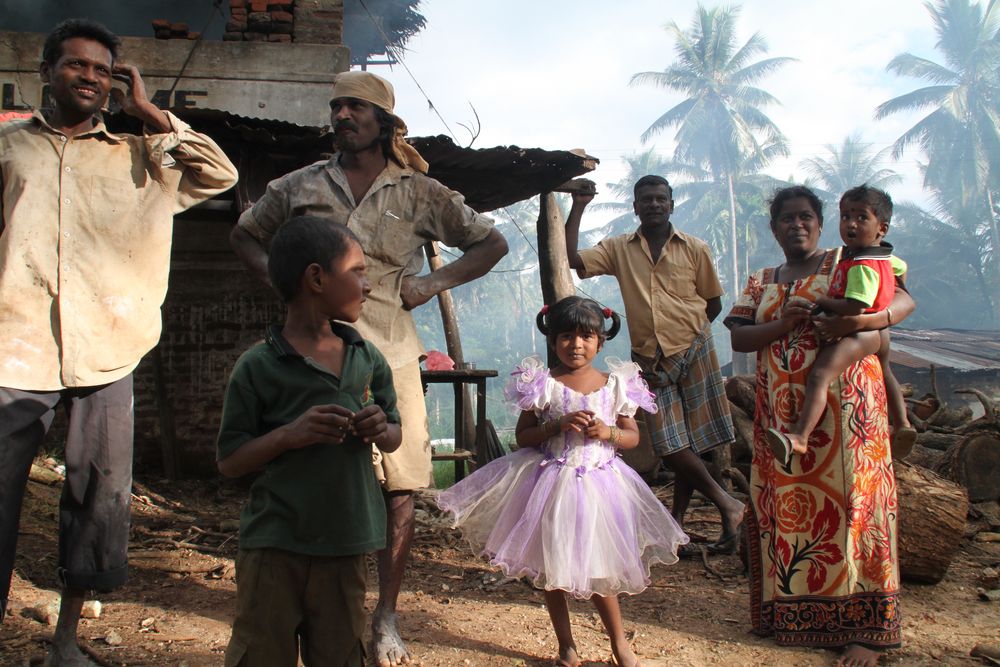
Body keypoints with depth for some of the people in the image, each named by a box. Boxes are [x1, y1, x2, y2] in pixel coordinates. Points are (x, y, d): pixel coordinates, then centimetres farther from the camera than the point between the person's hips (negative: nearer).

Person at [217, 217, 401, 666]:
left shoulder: (368, 359, 5)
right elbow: (229, 461, -5)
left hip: (346, 547, 4)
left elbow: (395, 437, 16)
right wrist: (288, 435, -21)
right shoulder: (258, 367, -8)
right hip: (274, 548, -4)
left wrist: (381, 430, -7)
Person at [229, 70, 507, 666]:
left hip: (390, 352, -1)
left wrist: (434, 283, 0)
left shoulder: (417, 192, 8)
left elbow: (492, 242, 13)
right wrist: (277, 277, 7)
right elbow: (245, 234, 25)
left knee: (400, 484, -1)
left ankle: (387, 617, 14)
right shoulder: (301, 187, 12)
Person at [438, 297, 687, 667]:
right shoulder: (543, 384, -6)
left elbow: (633, 437, 7)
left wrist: (608, 432, -13)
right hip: (552, 484, -1)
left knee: (599, 569, 9)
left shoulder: (616, 384, 0)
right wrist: (558, 425, -19)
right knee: (552, 568, 8)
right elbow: (522, 437, -5)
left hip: (599, 484, 1)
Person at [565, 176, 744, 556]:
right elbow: (571, 259, -5)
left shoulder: (694, 249, 4)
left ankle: (676, 525, 14)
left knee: (690, 443, 2)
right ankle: (727, 505, 14)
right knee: (670, 446, -4)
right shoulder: (618, 249, 7)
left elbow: (713, 303, 11)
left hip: (693, 353, -1)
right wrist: (578, 208, -5)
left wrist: (686, 331, 5)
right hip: (650, 361, 1)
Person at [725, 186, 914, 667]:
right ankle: (790, 611, 18)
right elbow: (737, 337, 4)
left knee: (849, 506, -6)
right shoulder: (761, 283, 16)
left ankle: (865, 628, 1)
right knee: (785, 507, 5)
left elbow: (904, 301, -6)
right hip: (781, 414, 4)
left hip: (842, 407, -4)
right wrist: (783, 324, -15)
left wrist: (861, 321, -26)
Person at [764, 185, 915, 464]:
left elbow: (855, 307, -33)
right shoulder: (884, 255, 8)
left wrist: (824, 301, -19)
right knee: (884, 372, 38)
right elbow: (901, 268, 29)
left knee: (819, 376, -30)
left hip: (856, 333, -12)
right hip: (878, 331, 12)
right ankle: (902, 425, 53)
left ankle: (799, 437, -48)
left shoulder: (861, 267, -24)